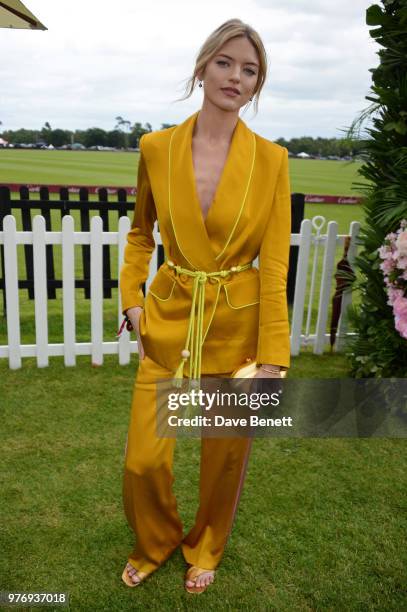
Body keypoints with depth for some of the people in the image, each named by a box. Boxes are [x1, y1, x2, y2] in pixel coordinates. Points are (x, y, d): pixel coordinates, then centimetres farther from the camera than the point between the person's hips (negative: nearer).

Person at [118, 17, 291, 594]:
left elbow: (274, 265, -9)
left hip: (238, 325, -1)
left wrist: (272, 359, -13)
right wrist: (132, 300, 3)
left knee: (225, 455, 13)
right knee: (143, 460, 4)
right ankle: (156, 542, 39)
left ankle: (205, 547, 45)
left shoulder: (271, 159, -7)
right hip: (169, 321, 2)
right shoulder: (156, 147, -2)